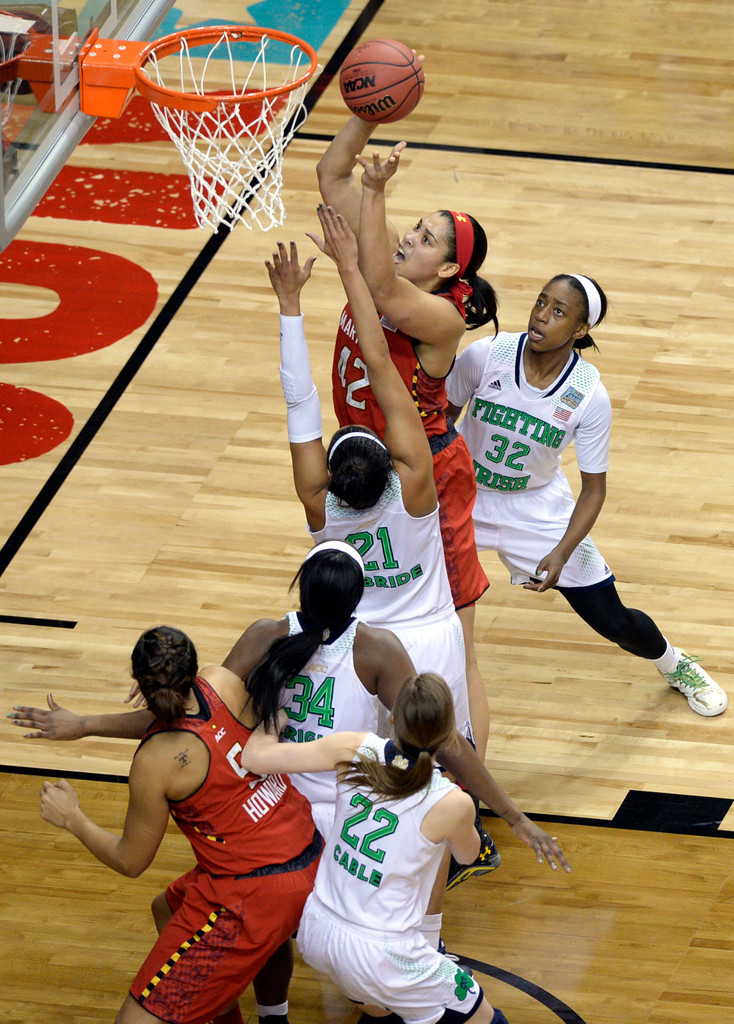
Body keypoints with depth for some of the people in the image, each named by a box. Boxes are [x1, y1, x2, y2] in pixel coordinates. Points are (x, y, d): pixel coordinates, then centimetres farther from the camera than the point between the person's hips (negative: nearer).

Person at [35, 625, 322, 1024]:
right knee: (168, 911, 36)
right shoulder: (223, 683, -8)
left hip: (251, 896, -8)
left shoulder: (155, 761, -21)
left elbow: (130, 861, -5)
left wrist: (72, 818, 8)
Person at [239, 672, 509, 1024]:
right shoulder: (452, 804, -20)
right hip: (378, 958, -6)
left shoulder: (356, 750, -13)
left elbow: (254, 757, -6)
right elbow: (467, 854, 6)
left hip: (316, 934, 6)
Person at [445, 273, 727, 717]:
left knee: (613, 622, 3)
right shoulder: (485, 355, -22)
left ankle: (676, 664, 37)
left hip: (537, 506, 0)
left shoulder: (590, 397, -21)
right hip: (464, 493, 0)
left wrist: (561, 554, -24)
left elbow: (594, 488, -12)